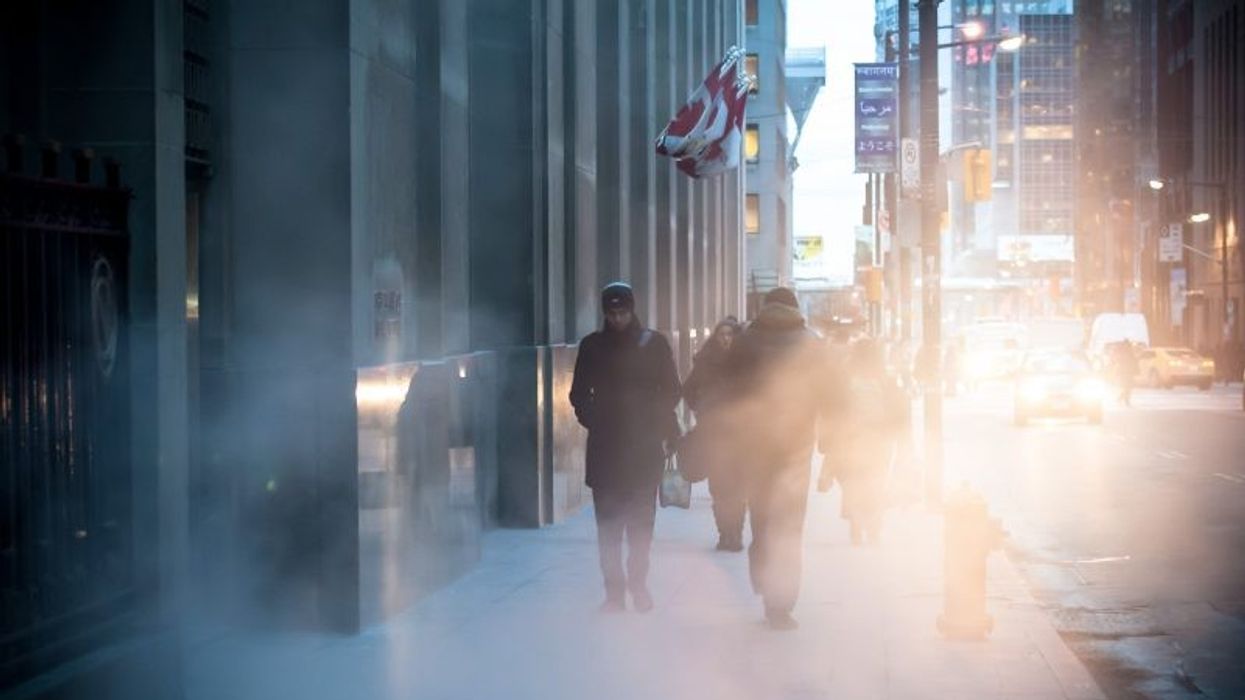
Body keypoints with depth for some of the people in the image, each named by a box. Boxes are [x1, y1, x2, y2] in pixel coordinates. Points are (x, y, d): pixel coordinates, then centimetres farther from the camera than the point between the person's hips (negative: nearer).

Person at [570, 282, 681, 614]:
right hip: (605, 446, 1)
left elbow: (671, 391, 8)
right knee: (608, 523, 0)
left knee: (641, 521, 2)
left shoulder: (654, 343, 4)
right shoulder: (592, 346, 7)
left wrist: (660, 427, -4)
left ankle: (637, 584, 12)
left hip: (645, 446, -1)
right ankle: (615, 590, 2)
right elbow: (579, 394, 12)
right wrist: (592, 419, -3)